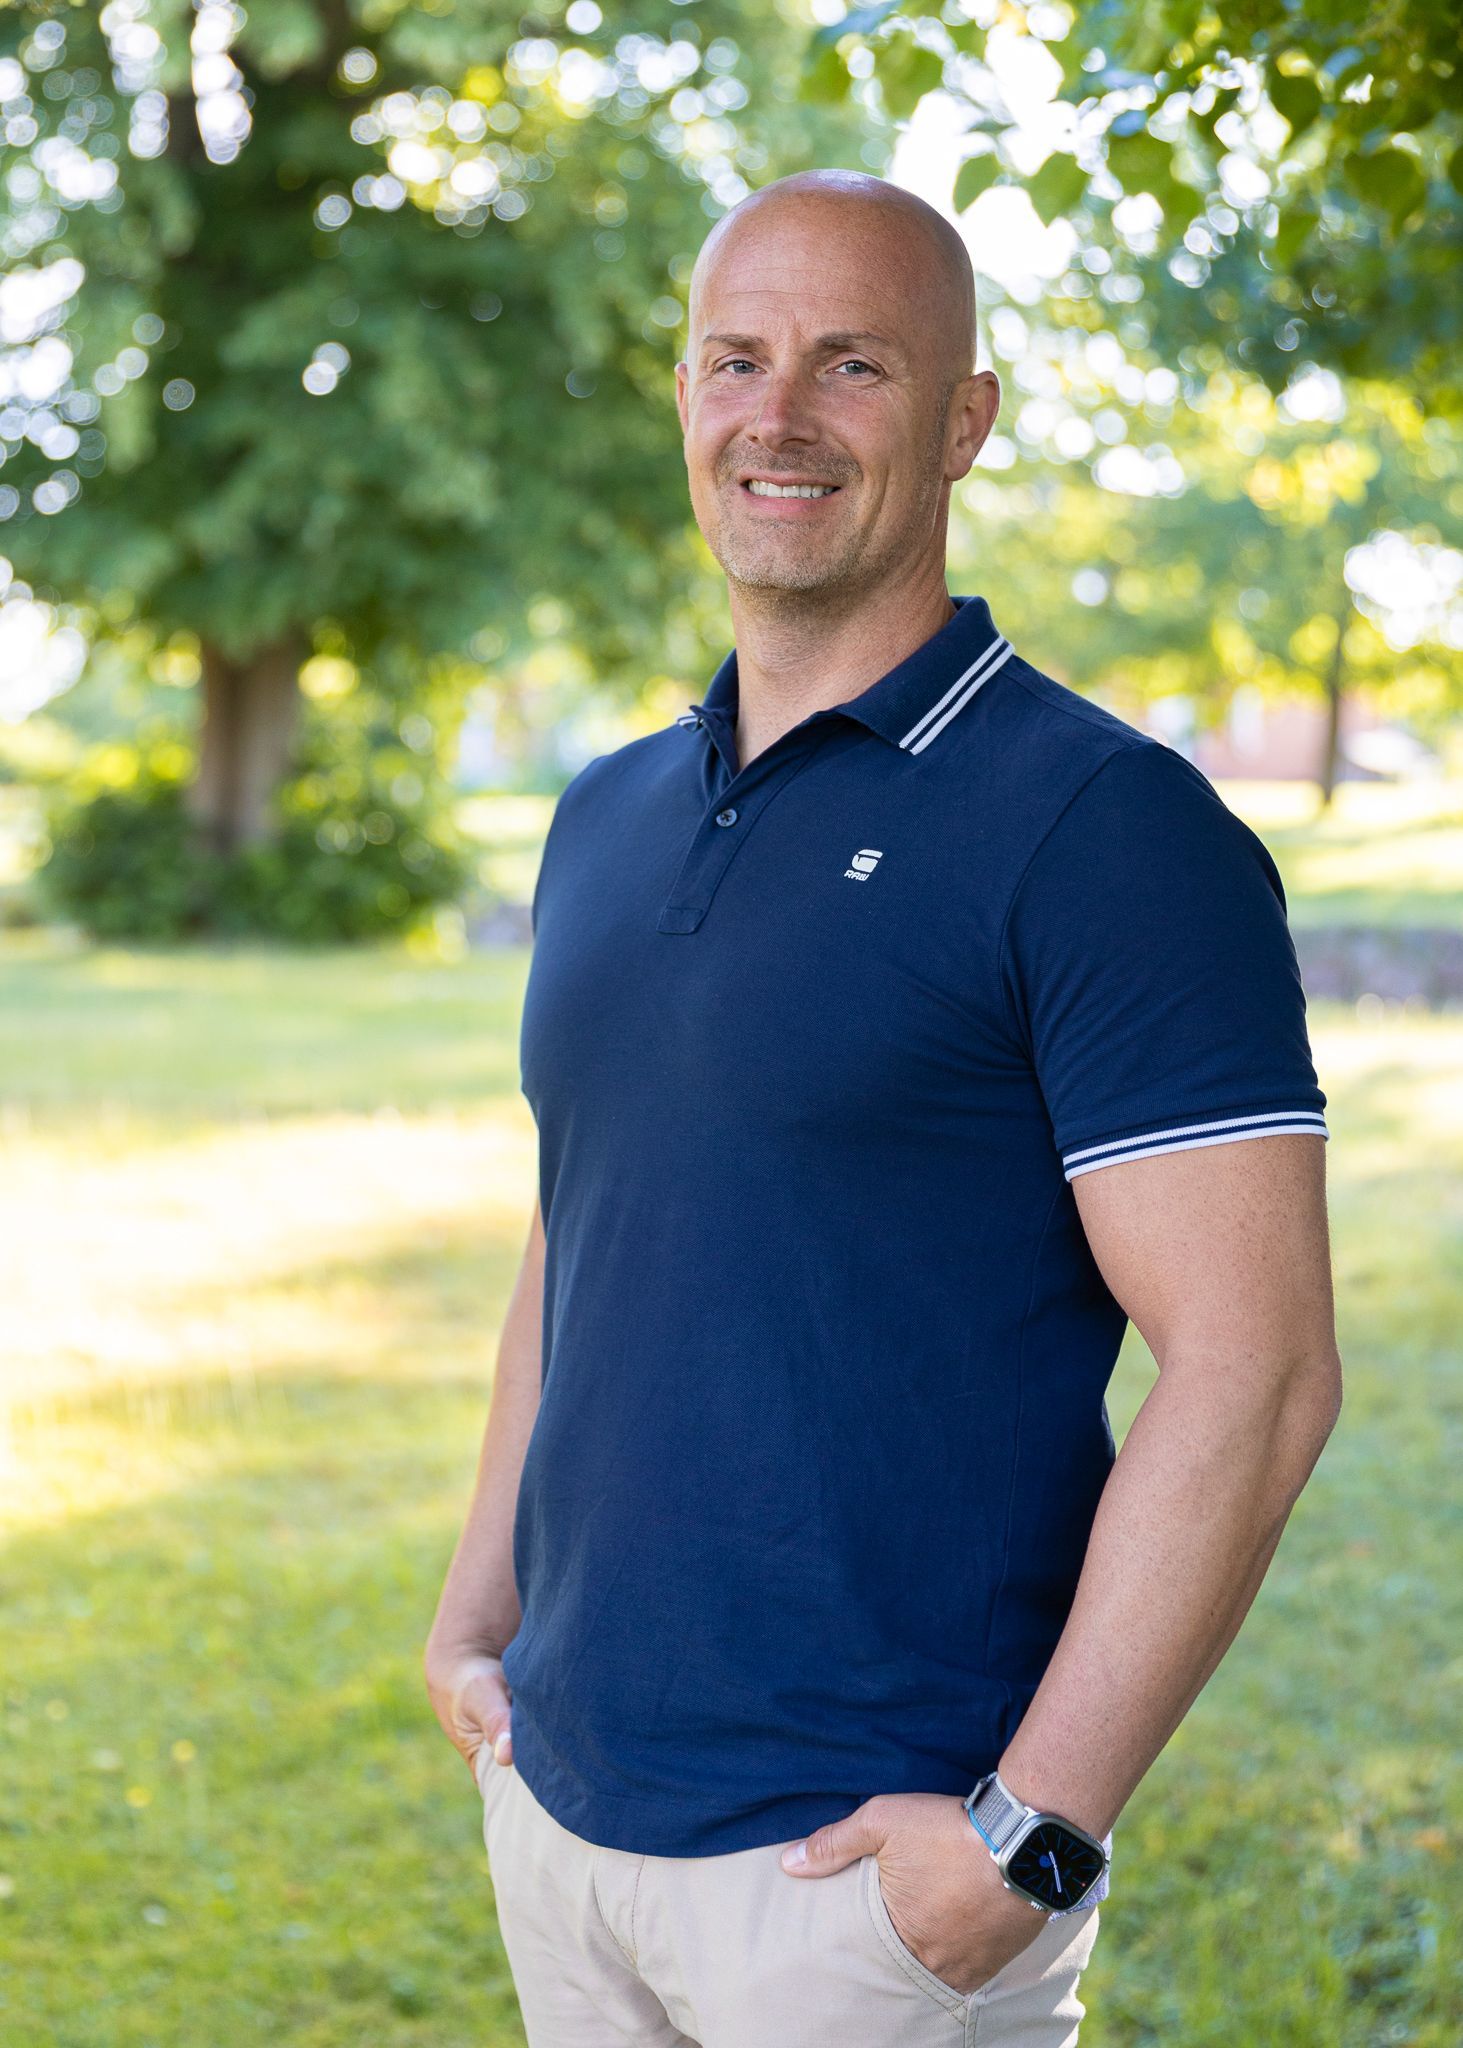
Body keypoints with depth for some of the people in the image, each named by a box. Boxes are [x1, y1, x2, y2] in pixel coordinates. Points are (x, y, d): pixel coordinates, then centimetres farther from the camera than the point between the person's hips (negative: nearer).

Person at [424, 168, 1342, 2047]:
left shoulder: (1104, 824, -13)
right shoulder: (607, 818, 9)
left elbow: (1253, 1376, -17)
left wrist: (1029, 1833, -19)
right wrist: (470, 1623, 12)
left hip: (868, 1859, -6)